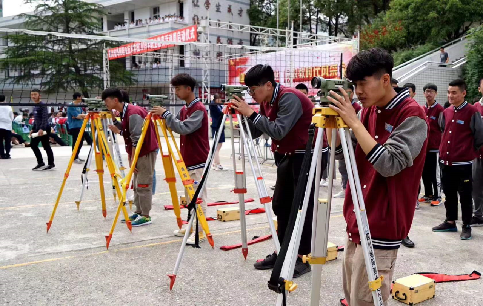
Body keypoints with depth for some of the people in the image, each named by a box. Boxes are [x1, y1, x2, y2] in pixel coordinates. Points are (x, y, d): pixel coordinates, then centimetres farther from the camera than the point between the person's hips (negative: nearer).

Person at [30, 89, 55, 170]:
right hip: (37, 129, 9)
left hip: (44, 129, -9)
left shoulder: (42, 105, -11)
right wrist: (33, 129, 21)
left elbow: (45, 118, -21)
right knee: (33, 145, 10)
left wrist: (42, 129, -29)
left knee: (46, 146, -6)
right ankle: (40, 163, 17)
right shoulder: (35, 106, 15)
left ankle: (51, 164, 2)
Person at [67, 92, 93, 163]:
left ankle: (77, 157, 20)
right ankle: (75, 158, 0)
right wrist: (87, 115, -7)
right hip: (74, 127, -8)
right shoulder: (71, 106, -10)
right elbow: (78, 116, -16)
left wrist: (81, 116, -11)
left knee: (80, 142, 11)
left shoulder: (79, 106, 16)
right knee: (76, 143, -7)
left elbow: (82, 116, 11)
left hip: (80, 126, 8)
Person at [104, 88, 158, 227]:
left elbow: (137, 139, -23)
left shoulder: (133, 113, -20)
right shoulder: (125, 112, 10)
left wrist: (133, 158, -20)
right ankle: (138, 212, 21)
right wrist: (117, 130, 8)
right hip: (138, 153, 10)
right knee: (137, 185, 13)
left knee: (143, 185, -5)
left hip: (146, 153, -10)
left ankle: (145, 216, 1)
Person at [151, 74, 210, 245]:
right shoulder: (184, 109, 13)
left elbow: (184, 128, -26)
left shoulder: (199, 109, -16)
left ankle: (199, 231, 4)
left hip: (198, 161, -9)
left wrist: (166, 114, -22)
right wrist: (162, 117, 1)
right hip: (187, 160, 9)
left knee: (198, 197, -3)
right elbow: (176, 126, 17)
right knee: (189, 197, 15)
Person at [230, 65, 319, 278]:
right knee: (280, 205, 10)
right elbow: (255, 133, 7)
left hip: (309, 154, -9)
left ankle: (303, 258, 2)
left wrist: (251, 113, -27)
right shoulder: (267, 102, 6)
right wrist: (243, 115, -9)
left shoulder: (289, 98, -21)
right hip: (288, 155, 9)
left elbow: (279, 131, -30)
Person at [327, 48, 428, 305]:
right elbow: (340, 152, 10)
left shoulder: (411, 115, -14)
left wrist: (353, 122, -25)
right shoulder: (367, 111, 8)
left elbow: (389, 164, -25)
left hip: (381, 228, -7)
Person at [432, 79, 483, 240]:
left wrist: (470, 151, 6)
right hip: (445, 161, 6)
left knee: (465, 196, 5)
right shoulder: (446, 112, 8)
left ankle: (467, 227, 15)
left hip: (463, 163, -6)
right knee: (449, 194, 16)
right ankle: (450, 222, 28)